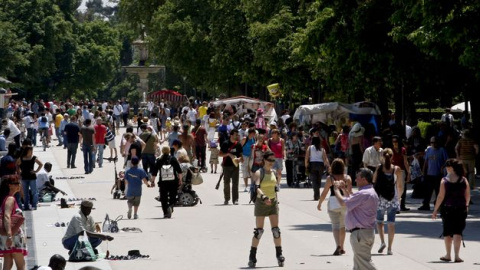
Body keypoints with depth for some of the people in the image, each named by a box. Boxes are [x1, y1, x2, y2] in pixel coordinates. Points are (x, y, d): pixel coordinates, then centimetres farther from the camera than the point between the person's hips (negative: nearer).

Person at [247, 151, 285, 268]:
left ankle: (279, 255, 5)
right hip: (261, 203, -5)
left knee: (276, 230, -1)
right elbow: (257, 187, -27)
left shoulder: (273, 172, 7)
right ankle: (252, 257, 5)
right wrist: (264, 197, -43)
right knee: (259, 231, -3)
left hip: (273, 202, 5)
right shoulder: (259, 173, -12)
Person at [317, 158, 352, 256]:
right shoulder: (347, 178, 1)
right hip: (345, 203, 3)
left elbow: (324, 193, -3)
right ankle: (342, 247, 26)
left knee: (335, 225, -5)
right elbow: (349, 192, -6)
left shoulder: (330, 178, -6)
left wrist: (319, 203, 8)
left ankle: (338, 245, -24)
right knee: (342, 225, 18)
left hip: (333, 202, -3)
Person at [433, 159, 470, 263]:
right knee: (458, 232, 2)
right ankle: (457, 255, -6)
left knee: (447, 232, 12)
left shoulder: (444, 180, -8)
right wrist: (466, 206, 25)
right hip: (461, 208, 1)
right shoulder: (464, 180, -1)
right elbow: (467, 195, 6)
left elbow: (441, 196, -10)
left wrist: (435, 210, -3)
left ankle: (448, 255, 20)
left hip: (447, 208, -1)